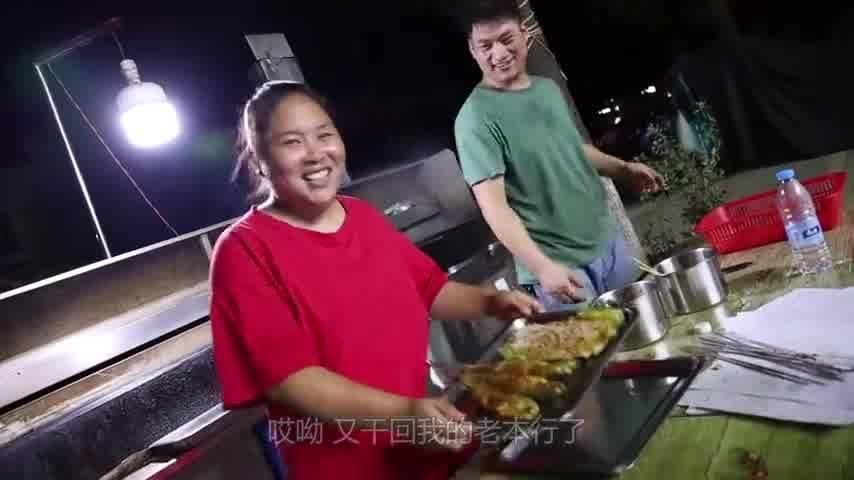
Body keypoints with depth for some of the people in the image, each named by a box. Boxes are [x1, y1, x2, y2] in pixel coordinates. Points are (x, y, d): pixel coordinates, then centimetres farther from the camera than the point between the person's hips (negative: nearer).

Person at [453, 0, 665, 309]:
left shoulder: (548, 87, 6)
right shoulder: (476, 118, -18)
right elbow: (493, 204, -24)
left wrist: (623, 169, 16)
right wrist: (542, 267, -31)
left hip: (607, 240, 7)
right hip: (558, 264, -7)